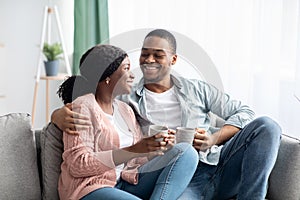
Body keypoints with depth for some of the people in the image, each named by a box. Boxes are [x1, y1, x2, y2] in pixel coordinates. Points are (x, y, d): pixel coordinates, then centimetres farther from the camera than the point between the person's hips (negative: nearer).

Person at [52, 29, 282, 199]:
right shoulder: (127, 100, 11)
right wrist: (61, 115, -18)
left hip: (219, 165, 4)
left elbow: (244, 112, 14)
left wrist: (215, 138, -5)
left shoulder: (197, 89, 17)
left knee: (266, 126, -19)